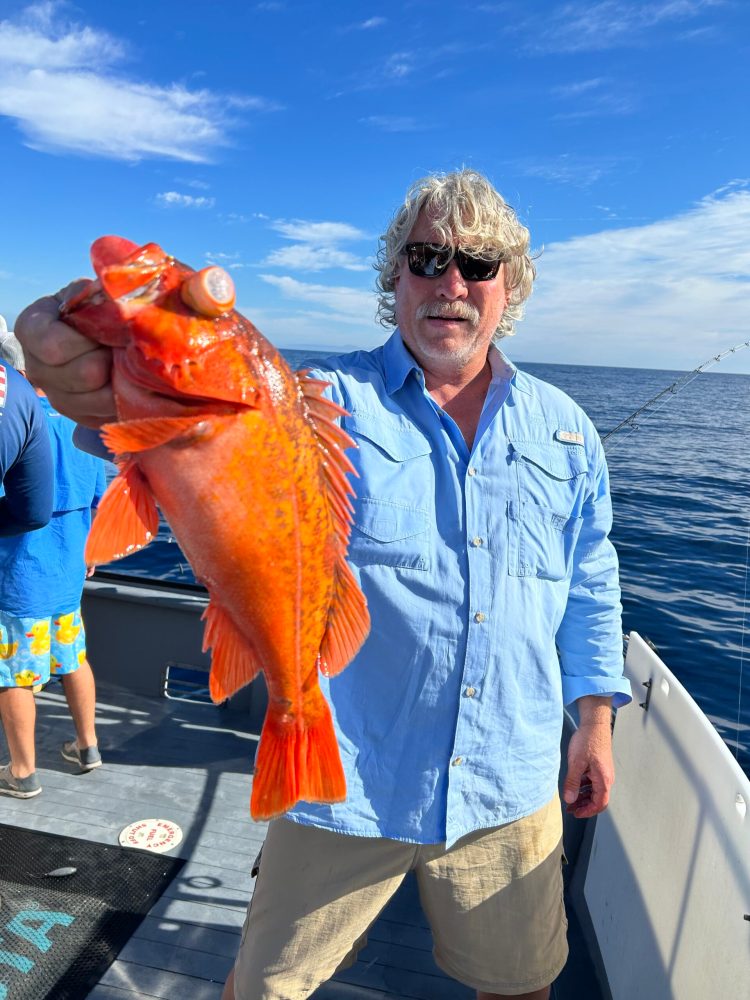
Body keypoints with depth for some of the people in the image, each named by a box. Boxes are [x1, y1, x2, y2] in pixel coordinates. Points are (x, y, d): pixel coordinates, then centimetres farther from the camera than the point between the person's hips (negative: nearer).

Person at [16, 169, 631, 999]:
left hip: (512, 792, 3)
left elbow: (590, 586, 11)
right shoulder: (329, 404, -9)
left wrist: (595, 721, 9)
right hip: (347, 785, -2)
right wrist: (118, 394, -50)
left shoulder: (564, 430, 4)